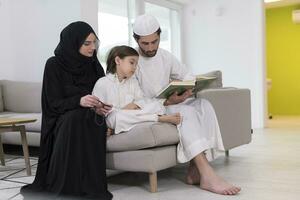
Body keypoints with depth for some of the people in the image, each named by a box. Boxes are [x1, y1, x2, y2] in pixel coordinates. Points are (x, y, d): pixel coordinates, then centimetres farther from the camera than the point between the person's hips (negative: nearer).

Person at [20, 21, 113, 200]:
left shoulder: (93, 64, 6)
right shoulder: (54, 65, -6)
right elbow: (54, 103, -10)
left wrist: (99, 108, -18)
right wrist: (79, 101, -29)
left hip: (91, 118, 3)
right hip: (65, 119, -3)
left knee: (96, 122, -32)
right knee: (75, 118, -37)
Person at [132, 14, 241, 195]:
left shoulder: (166, 56, 8)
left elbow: (188, 76, 13)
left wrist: (190, 87, -13)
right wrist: (167, 102, -28)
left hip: (168, 104, 7)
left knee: (203, 105, -20)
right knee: (186, 112, -32)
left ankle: (195, 169, -26)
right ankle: (207, 175, -38)